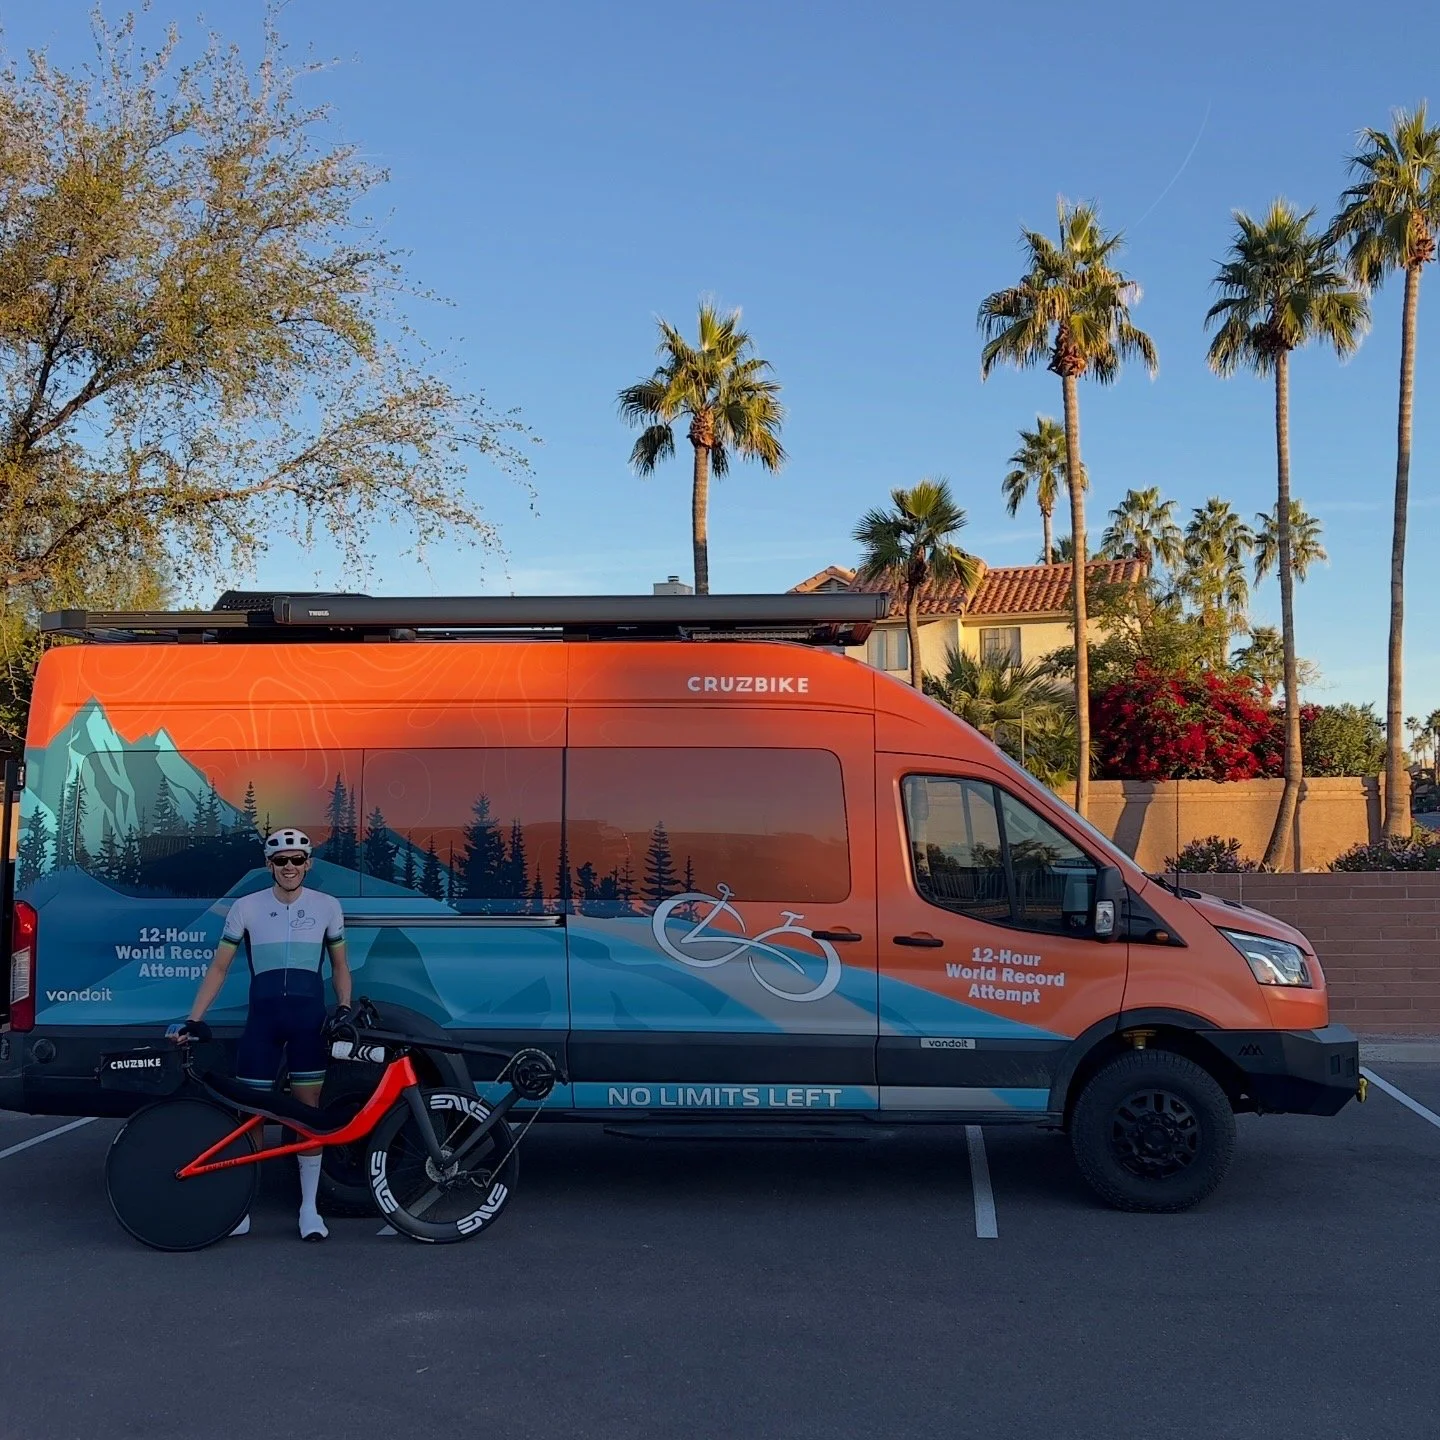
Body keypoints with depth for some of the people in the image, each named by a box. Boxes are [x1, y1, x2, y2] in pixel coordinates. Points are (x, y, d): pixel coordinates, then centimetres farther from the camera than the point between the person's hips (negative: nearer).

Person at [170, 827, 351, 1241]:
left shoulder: (327, 906, 4)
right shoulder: (247, 907, 1)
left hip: (309, 1017, 0)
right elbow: (219, 967, 4)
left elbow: (339, 965, 13)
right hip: (263, 1017, 0)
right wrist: (193, 1020, -3)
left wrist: (344, 1007, -2)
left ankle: (309, 1208, 12)